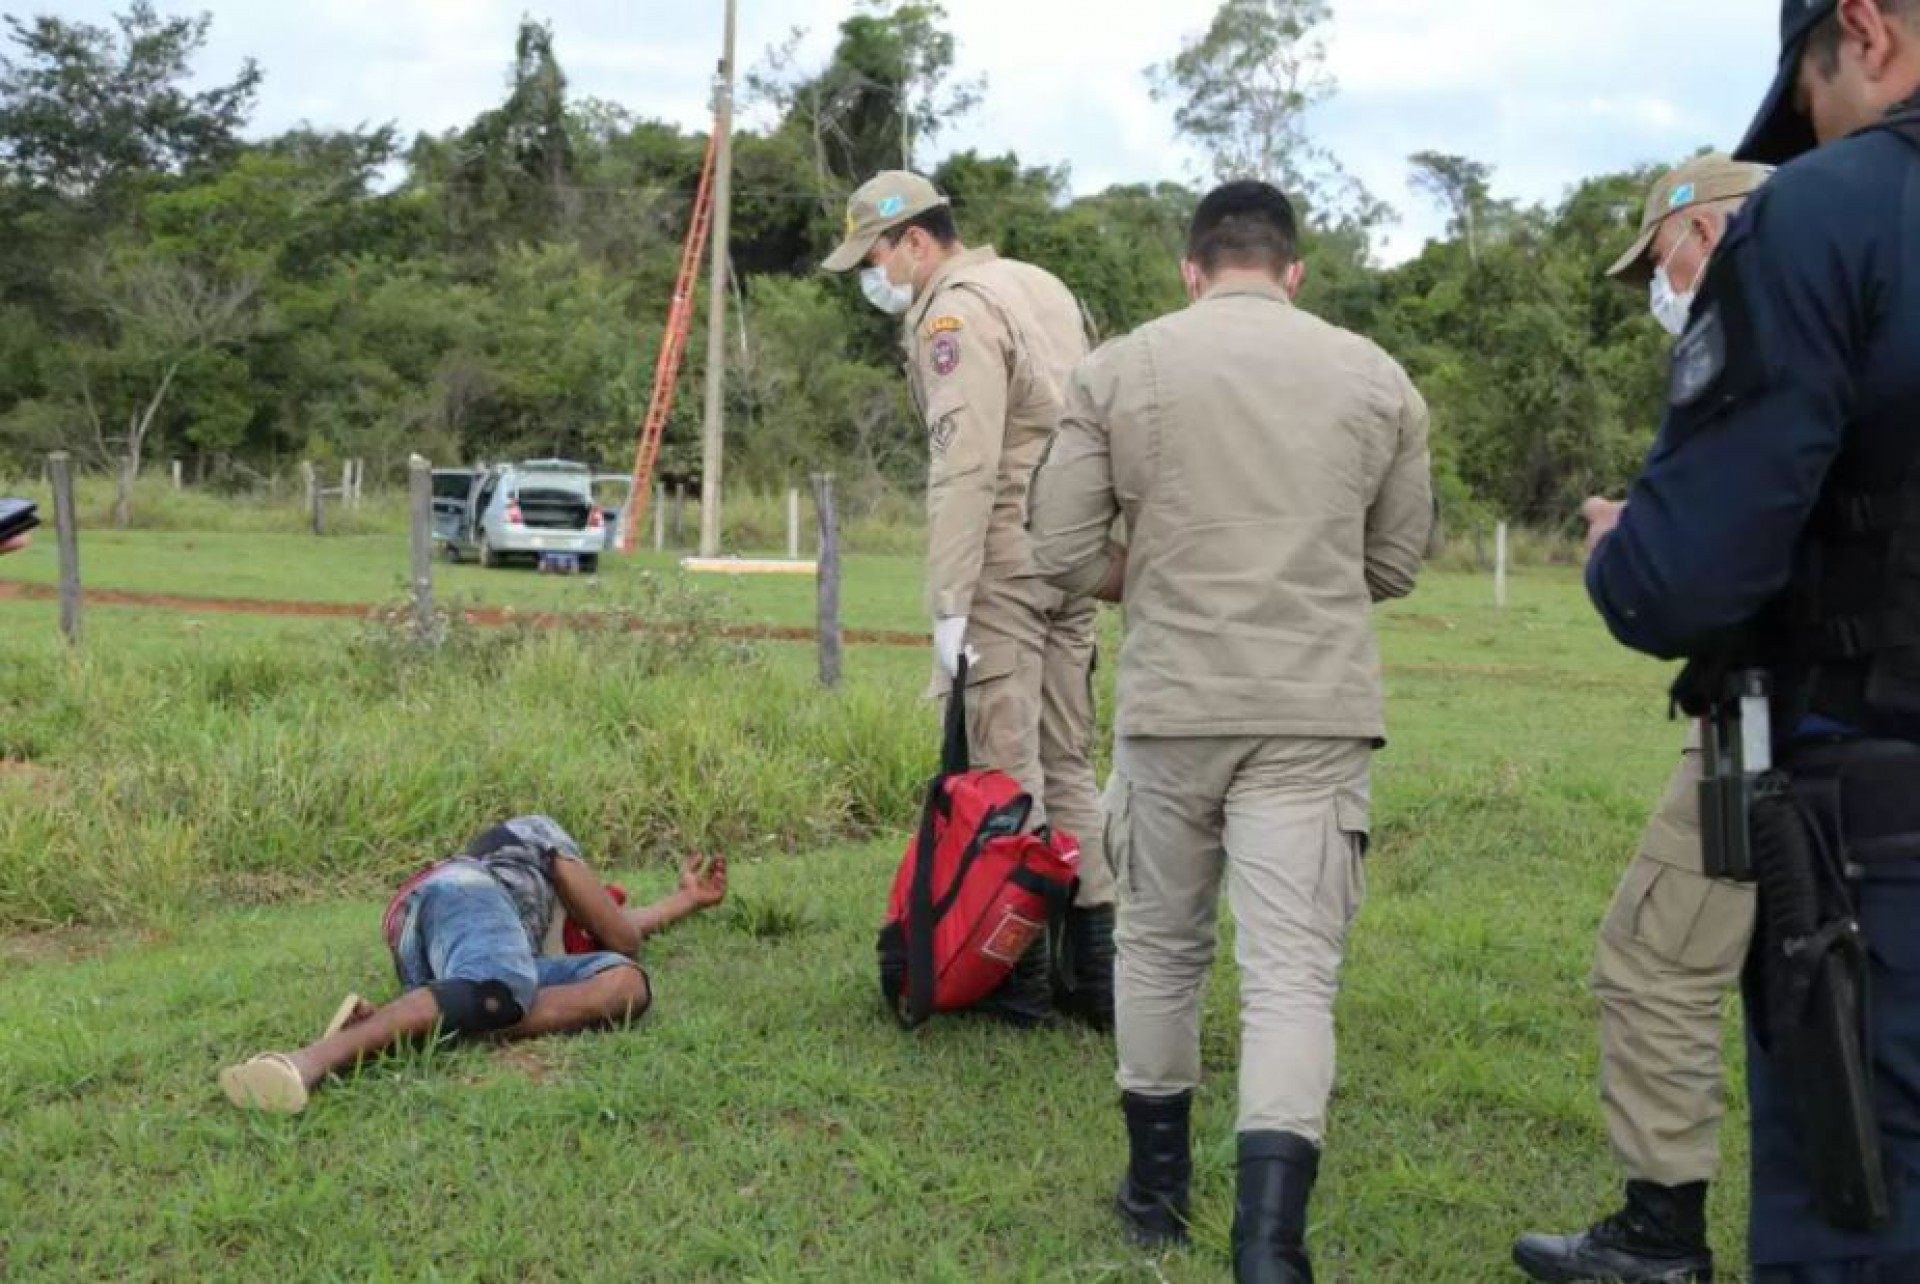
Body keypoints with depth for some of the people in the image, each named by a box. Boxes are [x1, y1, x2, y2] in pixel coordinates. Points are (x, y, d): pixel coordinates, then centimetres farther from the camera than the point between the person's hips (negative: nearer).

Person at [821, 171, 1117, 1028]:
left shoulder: (957, 313, -8)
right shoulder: (1045, 287, 20)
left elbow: (964, 469, -17)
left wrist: (948, 605, -18)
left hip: (1004, 563, -9)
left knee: (1004, 771, -4)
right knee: (1067, 764, 12)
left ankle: (1020, 972, 0)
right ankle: (1095, 966, 14)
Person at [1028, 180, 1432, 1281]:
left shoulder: (1121, 370, 3)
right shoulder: (1376, 377, 7)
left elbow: (1066, 552, 1)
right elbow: (1397, 564, 12)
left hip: (1172, 703, 1)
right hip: (1316, 712, 0)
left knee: (1161, 946, 18)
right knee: (1293, 970, -3)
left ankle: (1158, 1188, 31)